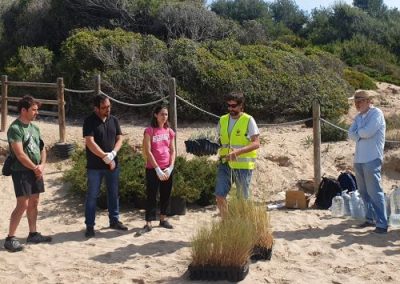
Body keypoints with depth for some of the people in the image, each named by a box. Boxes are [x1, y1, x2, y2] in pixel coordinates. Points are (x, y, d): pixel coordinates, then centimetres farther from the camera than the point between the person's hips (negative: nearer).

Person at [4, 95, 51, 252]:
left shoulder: (35, 128, 11)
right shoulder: (15, 128, -14)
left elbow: (41, 148, 14)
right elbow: (19, 154, -19)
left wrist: (42, 165, -3)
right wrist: (35, 168, -11)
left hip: (36, 171, 8)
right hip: (22, 172, -8)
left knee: (34, 203, 12)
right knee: (22, 205, -10)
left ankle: (33, 234, 22)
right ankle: (10, 238, -3)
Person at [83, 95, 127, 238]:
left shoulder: (114, 120, 7)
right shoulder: (90, 121, -10)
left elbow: (119, 139, 5)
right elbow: (90, 143, -17)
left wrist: (112, 154, -13)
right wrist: (105, 157, -17)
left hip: (113, 163, 5)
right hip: (95, 166, -5)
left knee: (114, 194, 13)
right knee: (92, 195, 1)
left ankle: (114, 220, 26)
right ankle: (89, 225, 9)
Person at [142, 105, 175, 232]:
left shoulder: (169, 131, 7)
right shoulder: (149, 130, -7)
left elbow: (172, 151, 8)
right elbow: (147, 151, -12)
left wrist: (170, 167, -5)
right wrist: (158, 169, -15)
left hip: (167, 169, 5)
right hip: (153, 169, -5)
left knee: (166, 194, 11)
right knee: (151, 195, -2)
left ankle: (163, 219, 24)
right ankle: (148, 222, 2)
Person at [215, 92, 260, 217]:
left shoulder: (248, 120, -6)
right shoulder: (223, 120, 9)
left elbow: (256, 143, -12)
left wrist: (238, 151, -25)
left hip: (243, 165, -4)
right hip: (225, 163, 4)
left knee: (243, 199, 5)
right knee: (219, 195, -2)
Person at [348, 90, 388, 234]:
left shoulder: (376, 113, -7)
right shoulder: (358, 117, 16)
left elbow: (368, 131, -19)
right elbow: (351, 134, 7)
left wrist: (357, 132, 0)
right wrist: (362, 134, -11)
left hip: (372, 159, -8)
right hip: (359, 159, 8)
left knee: (374, 192, -8)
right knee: (364, 192, 13)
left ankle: (381, 224, -5)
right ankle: (371, 218, 24)